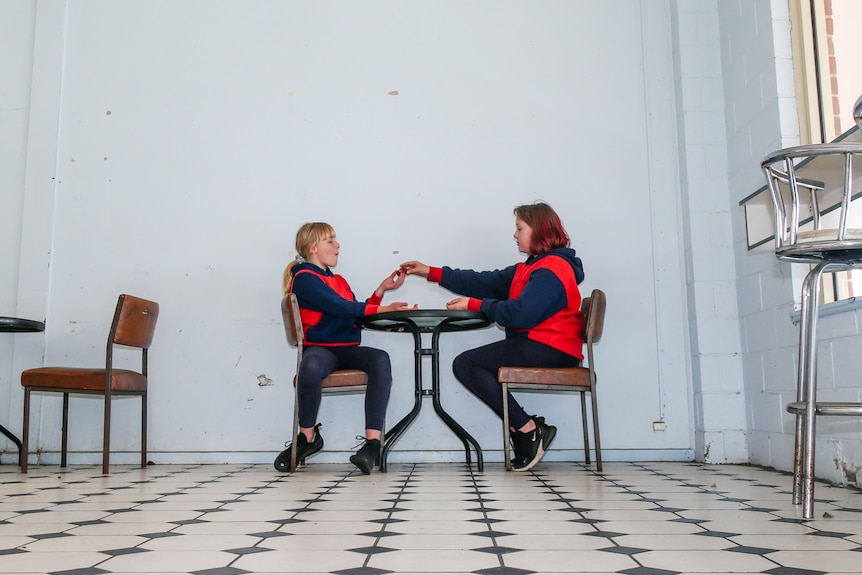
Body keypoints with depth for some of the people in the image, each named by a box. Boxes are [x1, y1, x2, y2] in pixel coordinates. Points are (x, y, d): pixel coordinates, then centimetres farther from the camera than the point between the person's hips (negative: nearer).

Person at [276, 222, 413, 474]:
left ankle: (372, 443, -37)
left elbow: (358, 318, 19)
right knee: (310, 368, -42)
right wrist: (382, 309, -17)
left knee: (380, 360, -29)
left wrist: (381, 289, 14)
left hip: (348, 349, 6)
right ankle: (308, 437, -13)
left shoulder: (339, 281, 24)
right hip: (320, 348, -6)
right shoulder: (305, 278, -2)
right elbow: (341, 308, -15)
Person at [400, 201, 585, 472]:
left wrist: (474, 304, -11)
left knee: (465, 364, -12)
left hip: (550, 349, -10)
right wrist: (431, 272, 11)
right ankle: (526, 429, -2)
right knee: (470, 365, 9)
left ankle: (527, 429, -11)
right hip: (537, 347, 10)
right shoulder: (529, 268, 20)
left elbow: (520, 314, -22)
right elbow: (485, 282, 14)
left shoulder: (551, 268, -11)